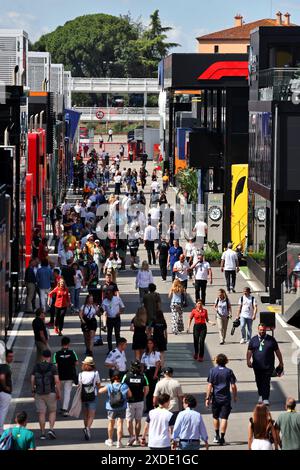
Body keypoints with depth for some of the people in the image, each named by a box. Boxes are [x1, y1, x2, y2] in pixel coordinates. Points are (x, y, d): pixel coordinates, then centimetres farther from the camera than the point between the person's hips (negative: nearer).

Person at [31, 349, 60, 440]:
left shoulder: (36, 367, 1)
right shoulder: (53, 367, -6)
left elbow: (32, 380, 0)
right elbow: (57, 381, -12)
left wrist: (33, 391, 12)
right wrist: (58, 393, -4)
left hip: (39, 393, 2)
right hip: (50, 393, -2)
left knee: (41, 413, 6)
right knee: (52, 411, 13)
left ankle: (42, 433, 6)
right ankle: (51, 429, -4)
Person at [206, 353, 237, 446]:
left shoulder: (213, 371, -3)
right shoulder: (229, 371, -3)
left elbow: (210, 385, -6)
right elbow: (233, 386, -3)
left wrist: (207, 398, -3)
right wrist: (235, 396, 11)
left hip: (215, 398, 1)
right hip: (226, 398, -1)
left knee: (215, 417, 18)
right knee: (224, 418, -2)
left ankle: (217, 436, 28)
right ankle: (222, 438, -7)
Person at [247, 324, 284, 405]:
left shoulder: (271, 340, 3)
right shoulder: (253, 340, 6)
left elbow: (277, 351, 8)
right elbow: (249, 351, 4)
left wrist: (281, 362, 8)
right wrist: (248, 360, -11)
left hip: (268, 366, -2)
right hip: (257, 366, 2)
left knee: (266, 382, -8)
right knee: (259, 381, 12)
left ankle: (265, 399, -5)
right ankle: (261, 395, 32)